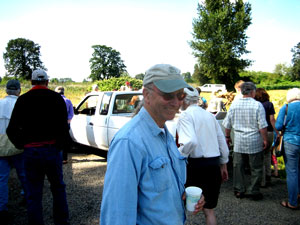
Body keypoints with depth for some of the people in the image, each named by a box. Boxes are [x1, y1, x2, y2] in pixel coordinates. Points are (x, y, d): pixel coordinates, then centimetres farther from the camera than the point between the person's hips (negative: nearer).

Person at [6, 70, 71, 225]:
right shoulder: (57, 98, -3)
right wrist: (61, 144, 2)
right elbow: (64, 126, -12)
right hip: (52, 150, 0)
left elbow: (12, 130, -2)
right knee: (58, 188, 17)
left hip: (31, 152, 1)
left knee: (33, 194, 11)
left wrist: (22, 145, 10)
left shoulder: (23, 100, 2)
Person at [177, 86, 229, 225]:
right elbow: (222, 142, 14)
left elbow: (191, 142, -26)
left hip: (196, 164, -6)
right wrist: (223, 165, 23)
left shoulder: (185, 115, -9)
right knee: (209, 209, 15)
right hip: (214, 164, 6)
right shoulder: (210, 115, 11)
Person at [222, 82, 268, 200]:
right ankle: (253, 192, 17)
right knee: (256, 168, 10)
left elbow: (227, 124, 6)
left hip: (238, 141, 3)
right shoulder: (257, 105, -10)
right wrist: (265, 140, 0)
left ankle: (239, 190, 21)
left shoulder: (234, 105, 1)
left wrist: (227, 137, 18)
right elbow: (262, 126, -11)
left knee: (238, 166, 12)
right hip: (254, 142, -3)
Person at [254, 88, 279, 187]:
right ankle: (268, 176, 25)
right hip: (269, 132, 1)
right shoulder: (269, 104, 0)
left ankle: (262, 181, 10)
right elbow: (272, 120, -5)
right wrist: (277, 132, -1)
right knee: (267, 154, 19)